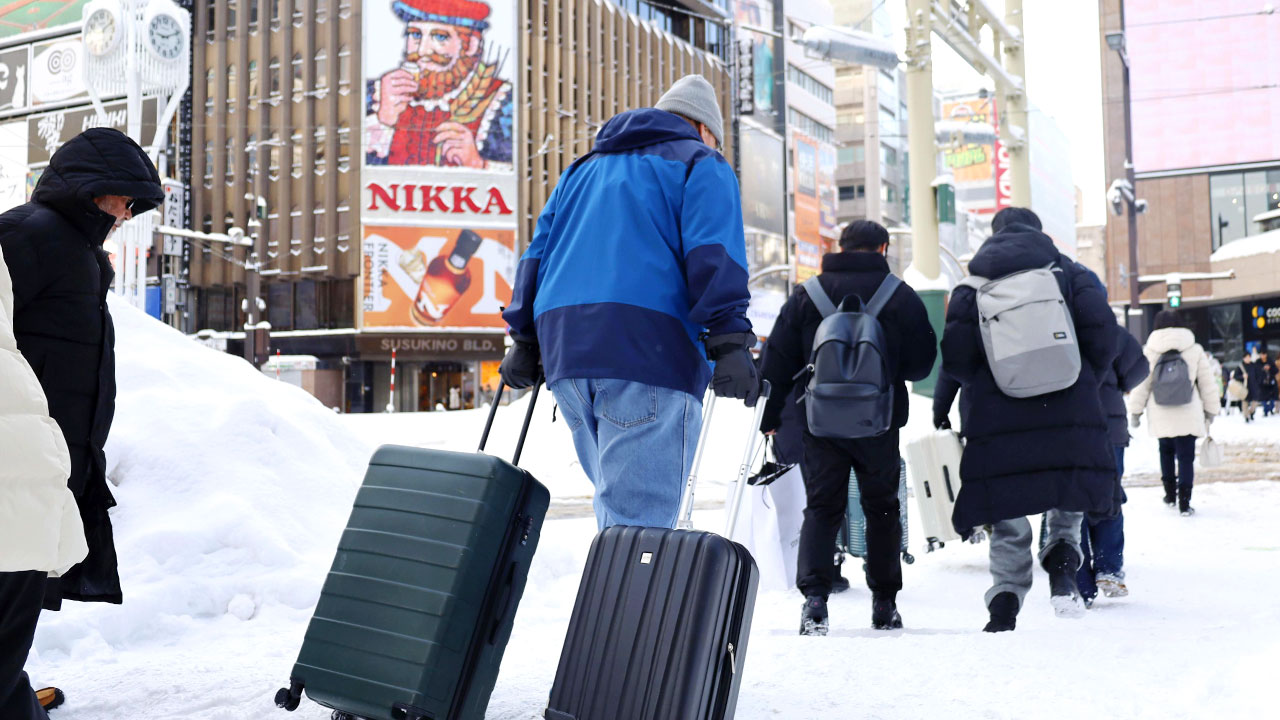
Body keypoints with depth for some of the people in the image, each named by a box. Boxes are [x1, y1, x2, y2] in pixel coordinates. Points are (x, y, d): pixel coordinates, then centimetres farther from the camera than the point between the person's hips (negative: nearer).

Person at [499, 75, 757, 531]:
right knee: (638, 515, -10)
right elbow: (713, 252, -5)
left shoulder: (583, 169, 30)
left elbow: (539, 250, 24)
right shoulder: (700, 164, 12)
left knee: (620, 504, 16)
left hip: (563, 346, 6)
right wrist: (730, 343, -13)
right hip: (649, 347, -6)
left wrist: (525, 339, 22)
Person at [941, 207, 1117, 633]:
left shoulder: (973, 285, 7)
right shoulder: (1069, 272, 9)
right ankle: (1062, 560, -5)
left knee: (1007, 518, 7)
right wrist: (1083, 383, 13)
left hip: (997, 418, 0)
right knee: (1069, 501, 18)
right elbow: (1102, 336, -2)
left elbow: (955, 358, -2)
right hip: (1067, 414, 0)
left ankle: (1005, 601, -1)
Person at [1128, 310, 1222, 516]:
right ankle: (1184, 502, -3)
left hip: (1161, 417, 1)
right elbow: (1206, 383, 4)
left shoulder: (1149, 351, -2)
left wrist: (1135, 412, 7)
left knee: (1166, 452, 20)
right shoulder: (1195, 350, -1)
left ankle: (1170, 494, 26)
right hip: (1188, 416, -1)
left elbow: (1141, 384, 0)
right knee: (1186, 457, 1)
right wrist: (1211, 410, 15)